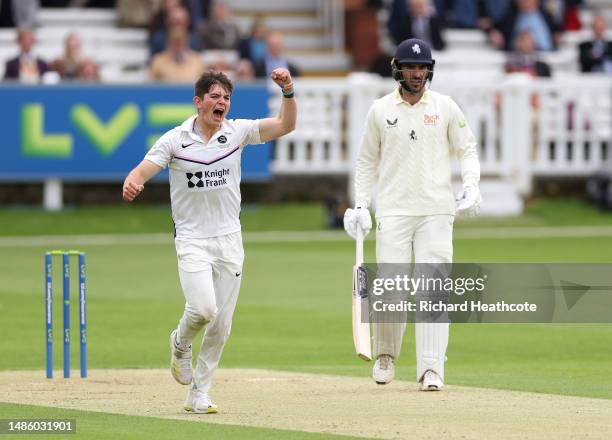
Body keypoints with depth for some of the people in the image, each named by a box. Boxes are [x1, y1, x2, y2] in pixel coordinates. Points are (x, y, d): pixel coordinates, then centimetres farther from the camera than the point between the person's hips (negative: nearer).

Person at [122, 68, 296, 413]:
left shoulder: (237, 132, 3)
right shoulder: (175, 140, -4)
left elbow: (286, 125, -4)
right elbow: (142, 171, -12)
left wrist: (288, 90, -20)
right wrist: (131, 184, -36)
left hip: (230, 240, 3)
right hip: (192, 240, -3)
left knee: (222, 325, 3)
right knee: (203, 308, -23)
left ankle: (199, 394, 15)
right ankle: (181, 344, 11)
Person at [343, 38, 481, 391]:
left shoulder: (446, 107, 5)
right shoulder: (380, 110, 6)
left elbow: (468, 149, 10)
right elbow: (367, 161, 13)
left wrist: (471, 185, -8)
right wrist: (360, 205, 5)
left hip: (437, 212, 0)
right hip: (393, 212, 0)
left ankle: (432, 369, -7)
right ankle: (386, 355, 18)